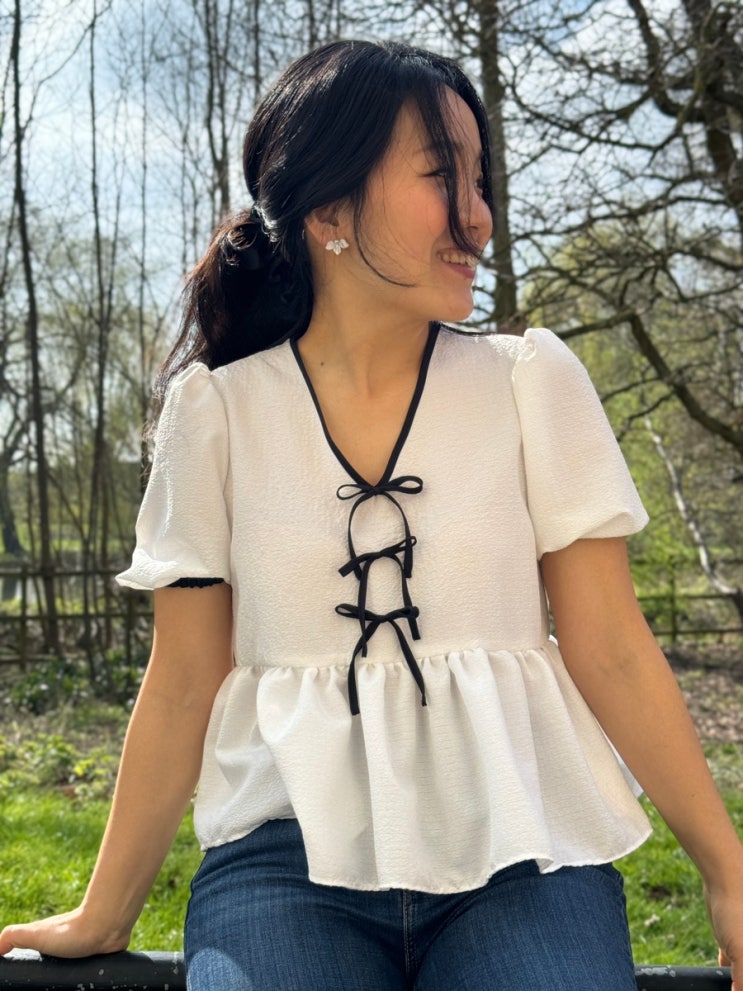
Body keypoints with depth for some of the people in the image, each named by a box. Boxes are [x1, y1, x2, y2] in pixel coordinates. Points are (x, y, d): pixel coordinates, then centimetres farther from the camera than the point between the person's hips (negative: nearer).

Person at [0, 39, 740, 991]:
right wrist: (103, 914, 11)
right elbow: (184, 685, 6)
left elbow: (612, 652, 2)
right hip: (289, 854, 0)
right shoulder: (215, 411, 1)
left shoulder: (535, 383, 2)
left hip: (516, 850, 1)